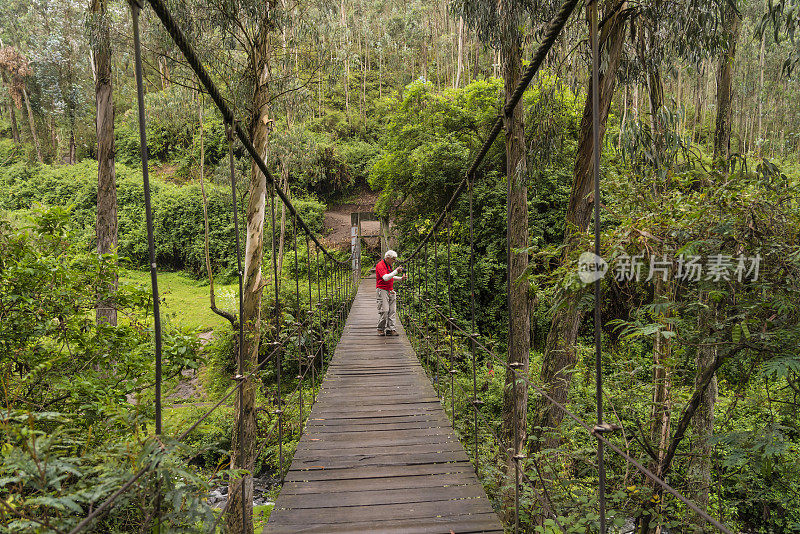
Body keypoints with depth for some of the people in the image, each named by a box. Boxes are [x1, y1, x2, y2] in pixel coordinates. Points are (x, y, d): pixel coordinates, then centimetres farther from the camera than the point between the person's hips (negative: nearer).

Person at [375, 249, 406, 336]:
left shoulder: (389, 265, 17)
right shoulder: (380, 265, -12)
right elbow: (385, 278, -23)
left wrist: (401, 278, 14)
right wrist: (396, 271, -21)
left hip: (390, 291, 9)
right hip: (382, 290, -9)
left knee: (392, 311, 2)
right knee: (384, 311, -10)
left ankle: (391, 329, 4)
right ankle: (380, 329, 2)